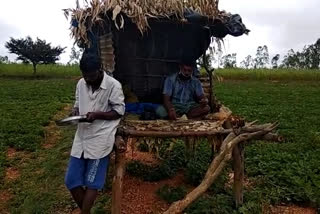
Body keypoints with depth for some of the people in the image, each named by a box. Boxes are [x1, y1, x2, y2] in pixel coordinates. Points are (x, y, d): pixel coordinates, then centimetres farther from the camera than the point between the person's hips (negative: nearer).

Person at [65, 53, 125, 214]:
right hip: (82, 135, 6)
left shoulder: (113, 85, -11)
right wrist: (75, 111, -6)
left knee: (92, 182, 1)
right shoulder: (81, 83, 5)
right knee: (71, 180, 9)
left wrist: (97, 115, -20)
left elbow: (119, 111, -7)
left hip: (101, 137, -6)